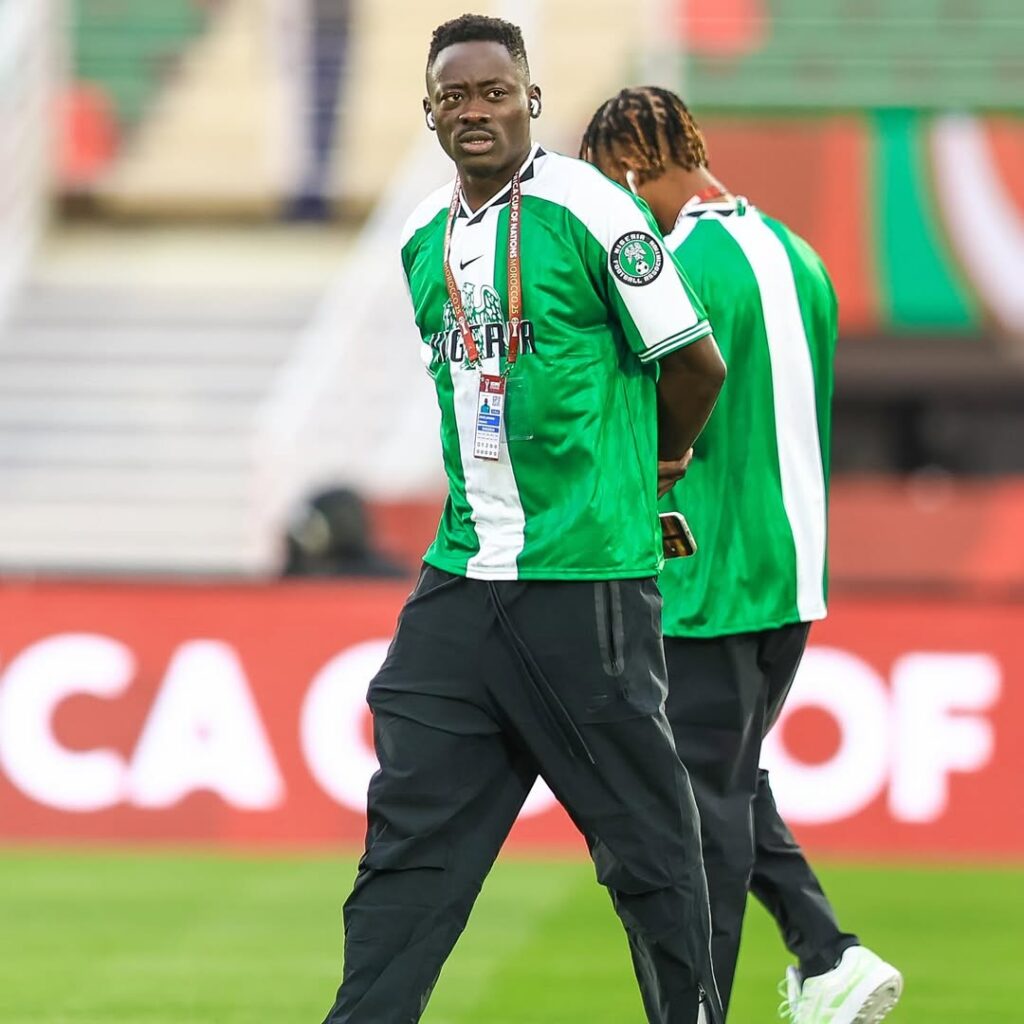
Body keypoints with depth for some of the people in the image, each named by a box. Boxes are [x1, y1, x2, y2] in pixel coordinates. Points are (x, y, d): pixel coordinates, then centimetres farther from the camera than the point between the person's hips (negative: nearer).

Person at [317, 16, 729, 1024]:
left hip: (587, 577, -6)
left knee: (643, 833, 2)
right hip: (462, 577, 6)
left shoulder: (587, 210, -9)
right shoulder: (424, 237, 12)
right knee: (409, 827, 2)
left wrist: (654, 463, 13)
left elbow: (695, 364, -3)